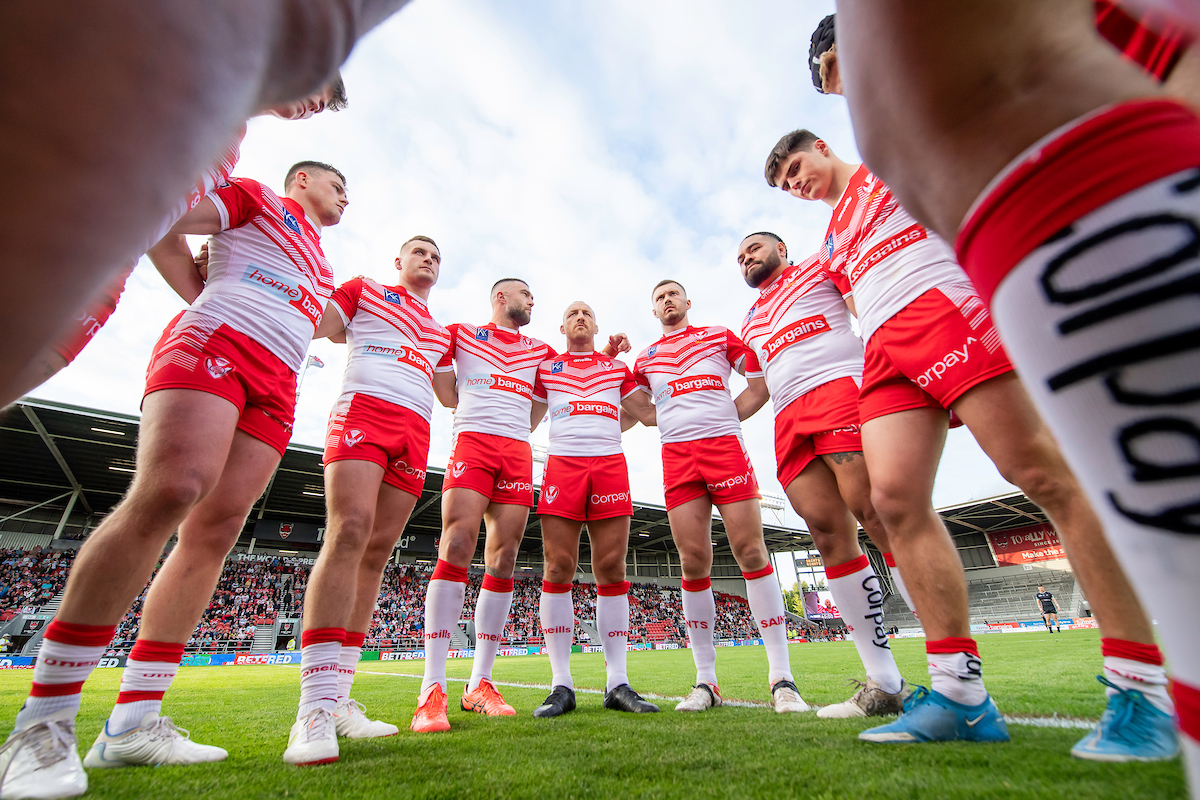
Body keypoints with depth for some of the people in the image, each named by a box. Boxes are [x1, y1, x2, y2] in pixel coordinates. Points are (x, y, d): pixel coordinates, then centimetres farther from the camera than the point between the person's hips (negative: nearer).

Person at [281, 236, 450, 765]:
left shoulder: (441, 333, 30)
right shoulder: (365, 291, 19)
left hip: (415, 433, 5)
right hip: (363, 409, -4)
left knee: (376, 554, -2)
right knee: (349, 532, -22)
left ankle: (339, 698, 3)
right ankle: (316, 706, -21)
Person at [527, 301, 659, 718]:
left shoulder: (618, 367, 21)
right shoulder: (545, 366, 20)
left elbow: (650, 413, 20)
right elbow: (525, 420, 20)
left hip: (610, 462, 1)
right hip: (562, 462, 0)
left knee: (611, 569, -2)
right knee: (558, 568, -6)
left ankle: (617, 683, 7)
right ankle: (561, 685, 3)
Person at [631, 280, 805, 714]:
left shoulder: (720, 336, 16)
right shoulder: (644, 359, 22)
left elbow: (762, 382, 13)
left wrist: (723, 420, 4)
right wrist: (678, 421, 10)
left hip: (725, 445, -1)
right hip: (676, 454, 2)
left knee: (751, 551, -6)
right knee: (693, 562, -2)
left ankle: (781, 678, 4)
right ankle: (705, 679, 8)